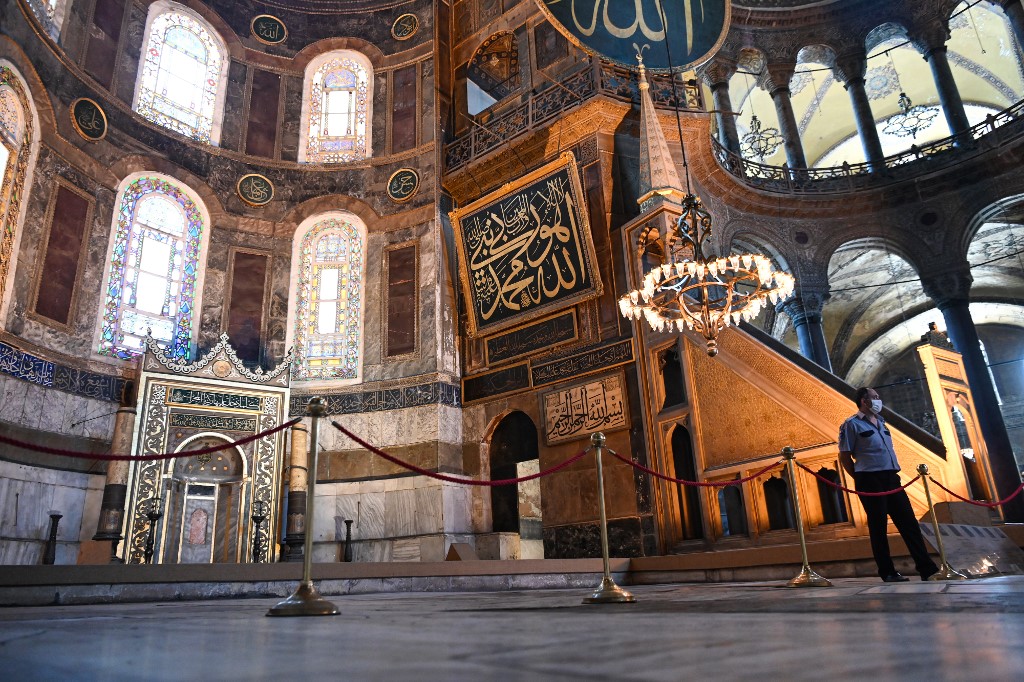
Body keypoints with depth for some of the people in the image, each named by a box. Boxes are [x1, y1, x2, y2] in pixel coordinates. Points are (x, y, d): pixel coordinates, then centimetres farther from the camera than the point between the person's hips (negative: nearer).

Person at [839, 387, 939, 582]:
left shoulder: (881, 423, 20)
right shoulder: (851, 424, -3)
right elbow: (844, 457, -5)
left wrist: (894, 471, 14)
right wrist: (861, 478, -4)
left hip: (891, 478, 7)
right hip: (871, 481, -7)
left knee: (909, 522, 4)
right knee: (878, 527, -2)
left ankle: (927, 568, 8)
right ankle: (887, 572, 5)